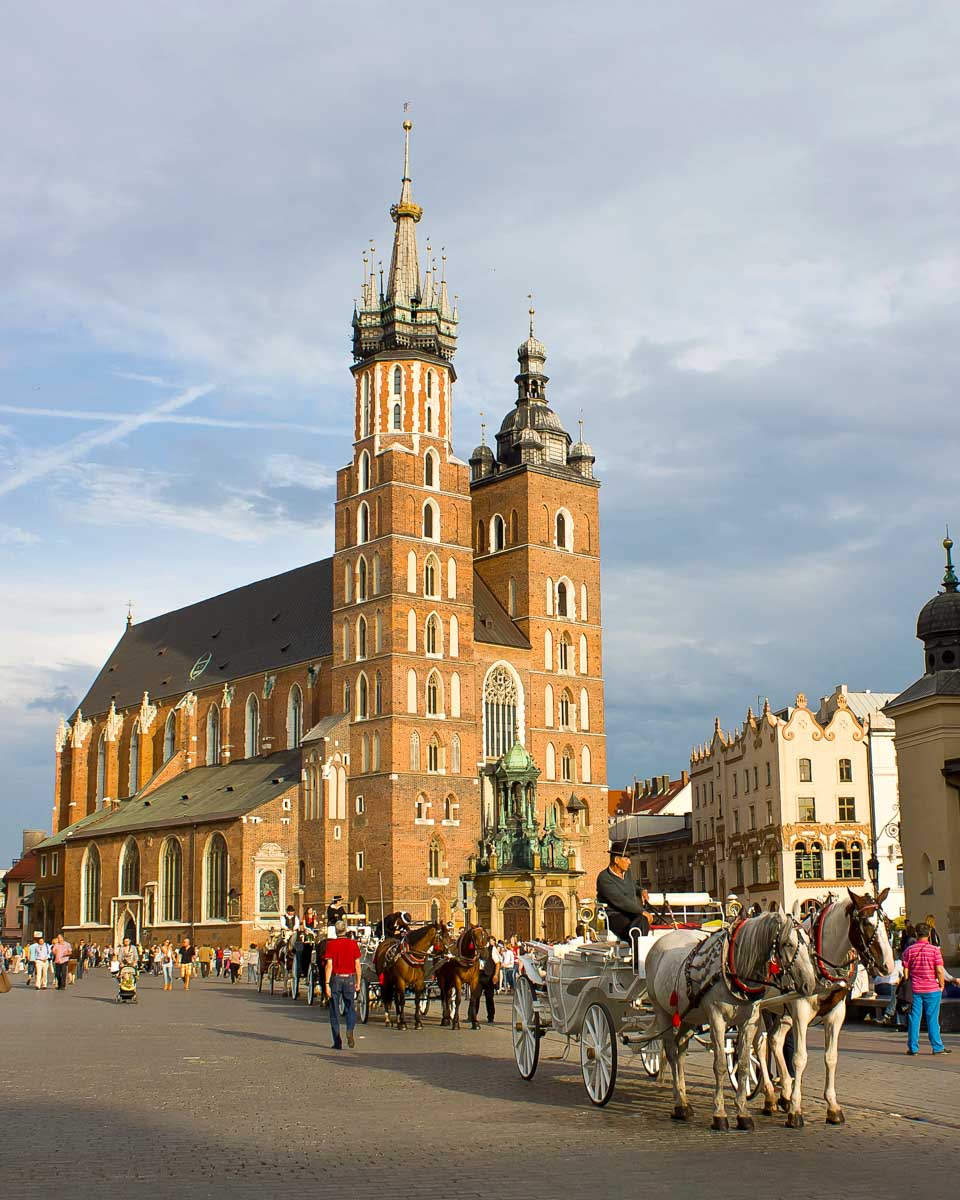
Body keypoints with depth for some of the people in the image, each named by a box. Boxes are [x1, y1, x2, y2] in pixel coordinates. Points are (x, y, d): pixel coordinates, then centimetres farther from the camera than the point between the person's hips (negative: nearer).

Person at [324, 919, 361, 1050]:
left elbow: (329, 965, -10)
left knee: (335, 1011, 7)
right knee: (350, 1008, 13)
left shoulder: (331, 944, -4)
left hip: (336, 978, -1)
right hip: (350, 979, 1)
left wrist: (327, 984, -9)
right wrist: (358, 982, 10)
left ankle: (337, 1042, 6)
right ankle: (350, 1030, -14)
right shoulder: (353, 944, 2)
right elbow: (357, 965, 2)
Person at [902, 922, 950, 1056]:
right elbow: (939, 970, -12)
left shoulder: (909, 950, 0)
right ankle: (937, 1047, 8)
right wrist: (941, 985, 2)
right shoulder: (934, 950, -7)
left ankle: (913, 1047, 7)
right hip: (932, 989, -2)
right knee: (932, 1018, 5)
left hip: (915, 989, 2)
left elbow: (905, 972, 1)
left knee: (914, 1018, 5)